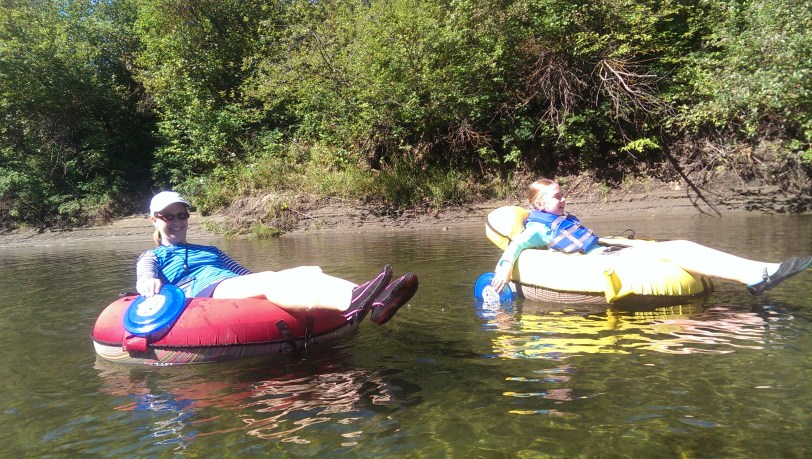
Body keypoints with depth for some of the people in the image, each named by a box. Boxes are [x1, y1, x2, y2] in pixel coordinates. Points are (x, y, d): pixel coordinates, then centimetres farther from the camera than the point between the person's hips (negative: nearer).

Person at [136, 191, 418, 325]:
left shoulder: (209, 250, 39)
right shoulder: (151, 257, 26)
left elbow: (244, 274, 32)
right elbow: (144, 278, 4)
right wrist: (148, 281, -24)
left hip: (237, 286, 5)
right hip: (201, 293, -5)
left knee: (306, 273, -24)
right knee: (269, 281, -36)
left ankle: (375, 302, -50)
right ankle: (350, 304, -64)